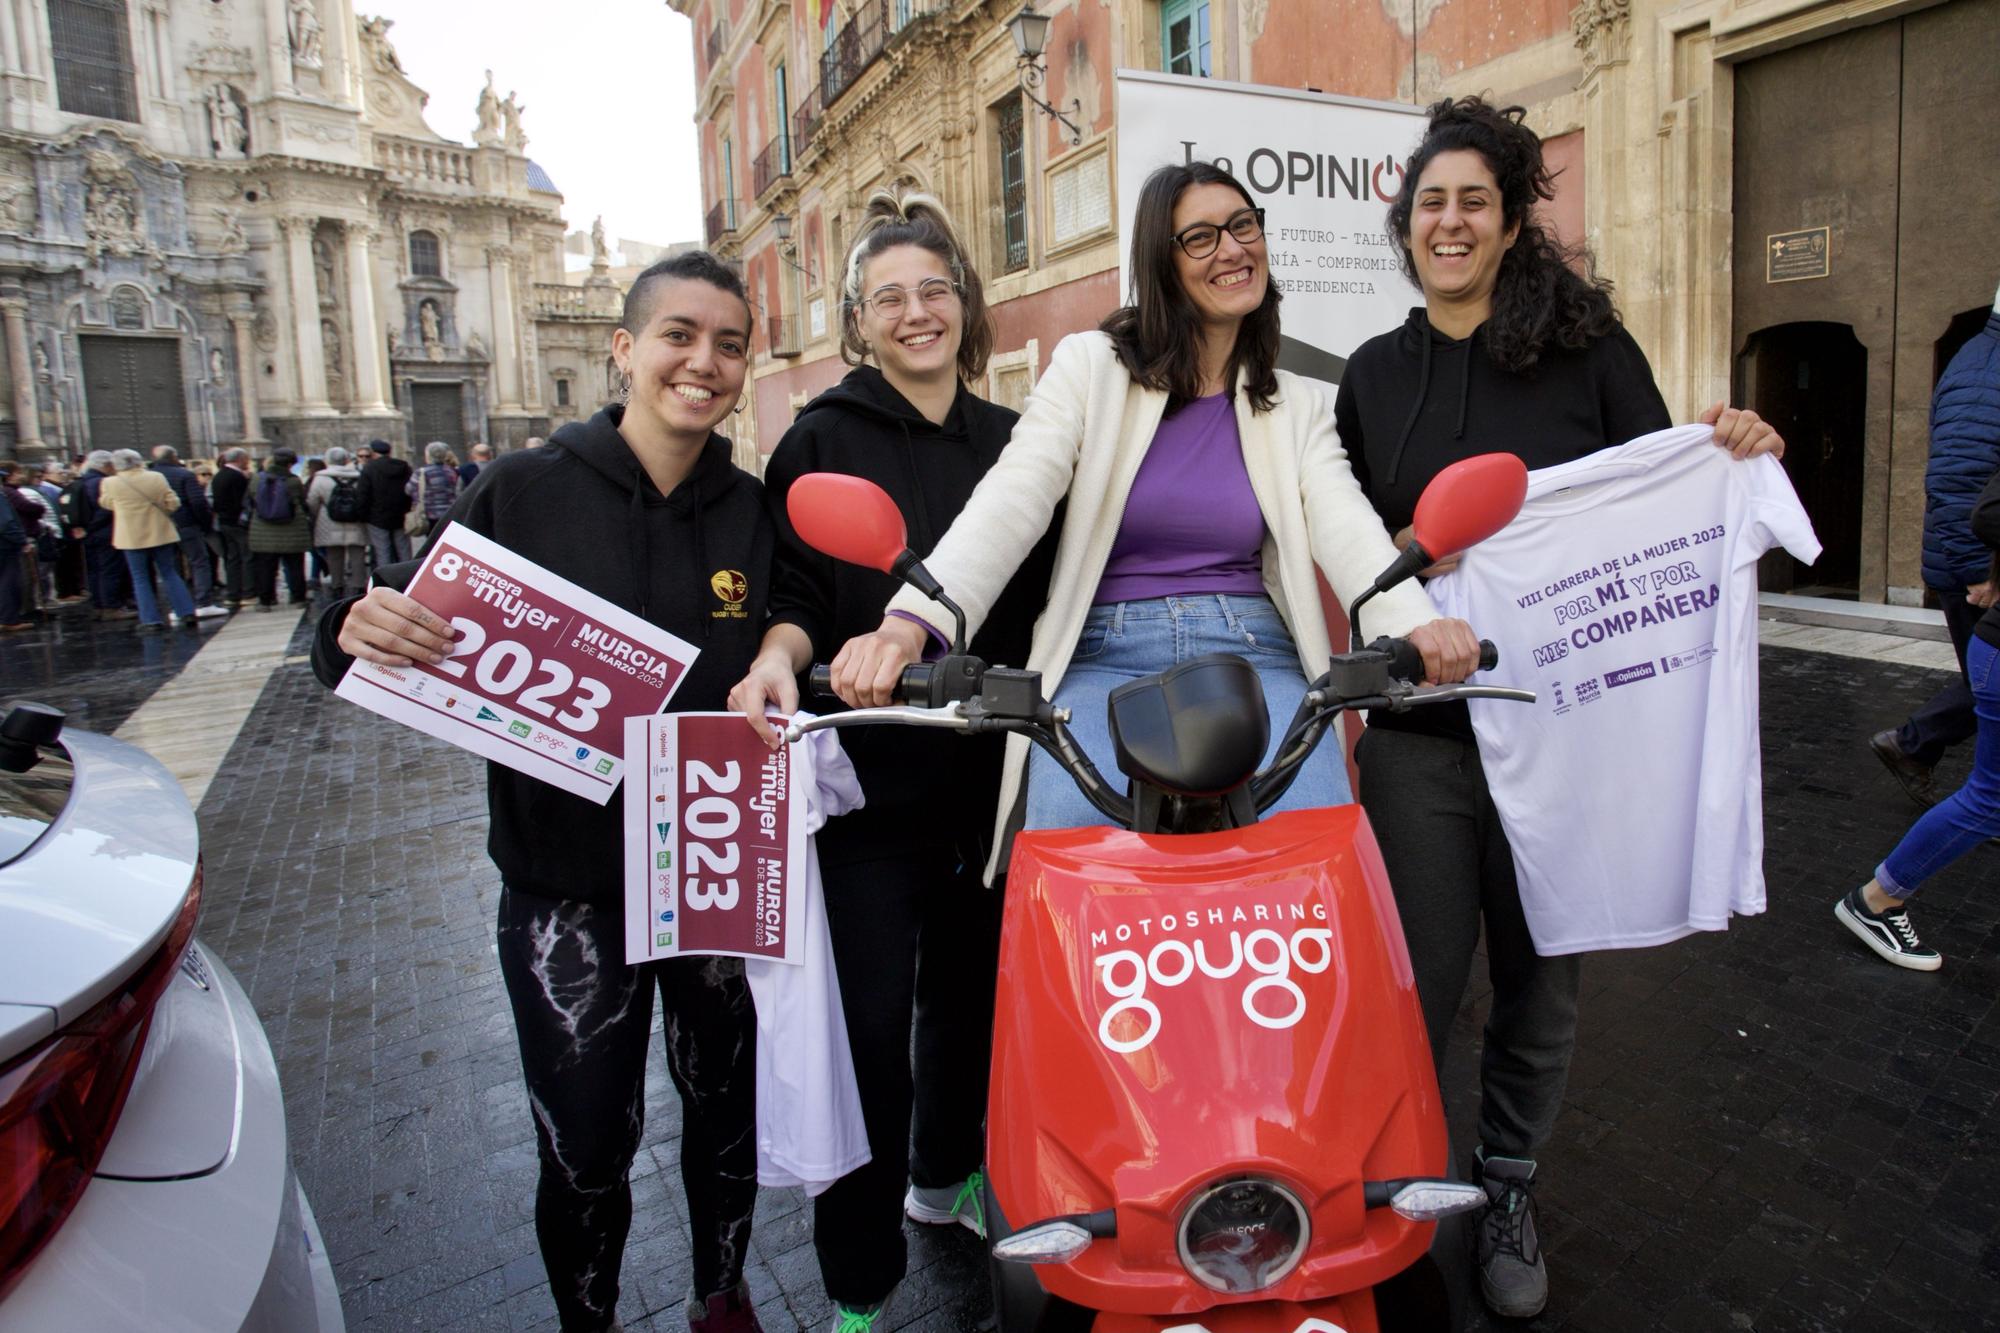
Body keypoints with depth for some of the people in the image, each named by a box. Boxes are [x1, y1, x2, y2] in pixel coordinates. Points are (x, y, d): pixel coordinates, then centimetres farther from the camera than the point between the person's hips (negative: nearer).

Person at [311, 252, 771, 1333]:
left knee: (729, 1112, 19)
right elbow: (410, 627, -6)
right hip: (566, 886, -2)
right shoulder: (524, 493, -7)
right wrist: (358, 629, -27)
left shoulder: (754, 513, 1)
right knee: (585, 1150, 8)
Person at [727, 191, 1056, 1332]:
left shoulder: (1012, 443, 11)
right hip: (872, 770, -4)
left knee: (973, 990, 18)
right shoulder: (823, 439, 0)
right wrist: (778, 655, -25)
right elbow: (797, 592, -5)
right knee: (870, 1024, -1)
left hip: (992, 767, 5)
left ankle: (944, 1177, 43)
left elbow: (1043, 598, 15)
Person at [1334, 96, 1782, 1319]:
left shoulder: (1589, 346, 2)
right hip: (1421, 726, 1)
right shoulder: (1375, 375, 8)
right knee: (1422, 975, 4)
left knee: (1543, 976, 12)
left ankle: (1511, 1190, 34)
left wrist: (1733, 454, -14)